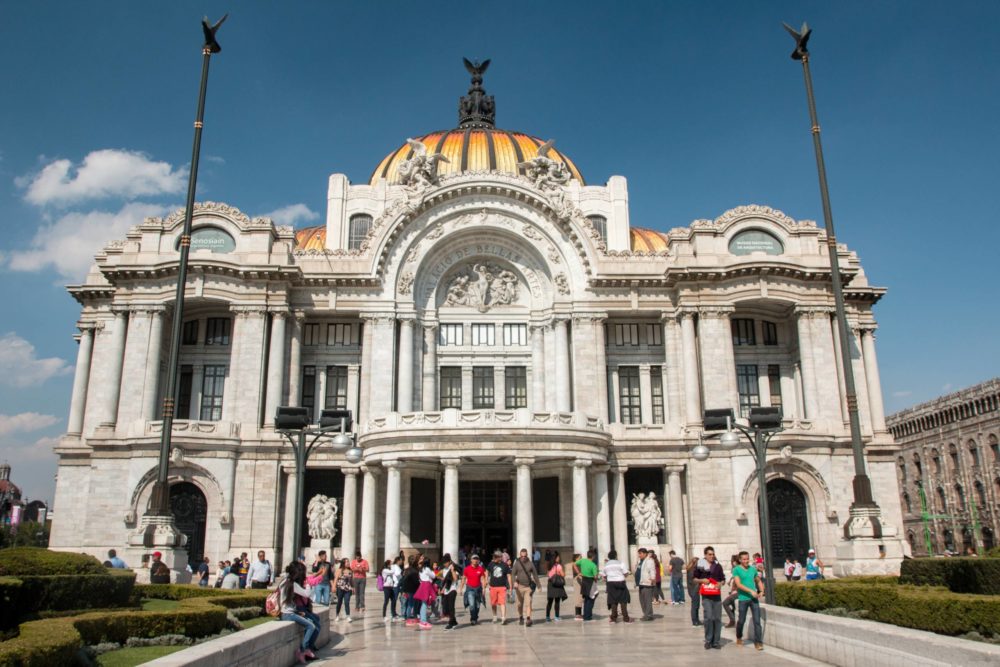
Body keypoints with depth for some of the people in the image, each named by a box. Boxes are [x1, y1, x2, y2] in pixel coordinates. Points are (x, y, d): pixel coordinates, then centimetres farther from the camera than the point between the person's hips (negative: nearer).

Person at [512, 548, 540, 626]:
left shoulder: (530, 563, 3)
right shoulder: (517, 563, 1)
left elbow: (535, 574, 10)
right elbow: (513, 574, -2)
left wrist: (538, 585, 12)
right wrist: (514, 582, -20)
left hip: (528, 586, -1)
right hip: (520, 586, 1)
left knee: (528, 603, -11)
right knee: (520, 603, 8)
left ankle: (528, 619, -17)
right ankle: (520, 618, 25)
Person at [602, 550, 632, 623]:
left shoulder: (606, 565, 8)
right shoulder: (620, 563, -7)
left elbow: (604, 576, 11)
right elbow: (626, 574, -8)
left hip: (610, 583, 4)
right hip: (620, 582, -4)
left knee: (613, 601, 8)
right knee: (623, 601, 2)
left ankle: (614, 618, 7)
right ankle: (626, 618, 2)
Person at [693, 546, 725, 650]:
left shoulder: (718, 566, 10)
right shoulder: (700, 565, 3)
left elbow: (723, 579, 16)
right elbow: (695, 579, 9)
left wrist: (719, 584, -6)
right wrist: (702, 580, -11)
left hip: (717, 595, 3)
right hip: (706, 596, -3)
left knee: (717, 618, 3)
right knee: (709, 617, -12)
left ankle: (716, 641, 14)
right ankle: (708, 640, 3)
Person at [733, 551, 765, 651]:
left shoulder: (753, 569, 10)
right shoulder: (736, 570, -5)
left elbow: (759, 581, 21)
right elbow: (738, 584, -14)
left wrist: (761, 591, 3)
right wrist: (751, 591, -21)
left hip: (754, 598, 3)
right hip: (743, 599, -3)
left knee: (757, 620, -3)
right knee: (741, 620, 8)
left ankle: (758, 642, 1)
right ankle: (739, 638, 30)